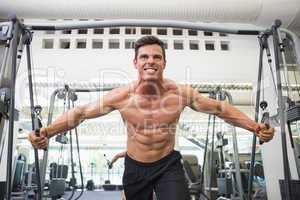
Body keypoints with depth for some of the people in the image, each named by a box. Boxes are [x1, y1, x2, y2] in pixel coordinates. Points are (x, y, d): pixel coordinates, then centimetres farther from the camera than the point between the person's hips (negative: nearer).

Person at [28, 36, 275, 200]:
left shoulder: (181, 93, -17)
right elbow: (81, 112, -10)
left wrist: (255, 127, -15)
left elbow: (221, 108, -7)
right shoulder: (121, 96, -18)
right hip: (135, 167, 1)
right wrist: (46, 132, -19)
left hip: (168, 164, -1)